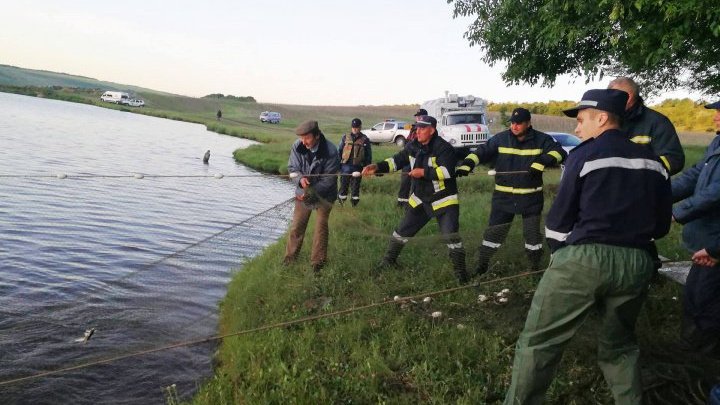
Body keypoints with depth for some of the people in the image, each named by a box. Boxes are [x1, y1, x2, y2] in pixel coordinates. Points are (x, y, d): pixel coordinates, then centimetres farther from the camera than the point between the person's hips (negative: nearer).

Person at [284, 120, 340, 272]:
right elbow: (292, 168, -10)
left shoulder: (330, 151, -27)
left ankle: (318, 260, 25)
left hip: (324, 195, -3)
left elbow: (329, 179, -22)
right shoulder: (297, 147, -17)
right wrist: (300, 179, -32)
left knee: (321, 228, 8)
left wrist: (312, 193, -29)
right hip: (303, 192, 3)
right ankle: (291, 254, 32)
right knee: (297, 225, 13)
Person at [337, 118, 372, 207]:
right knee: (343, 184, 7)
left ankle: (355, 201, 21)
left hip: (358, 167, -1)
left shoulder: (365, 140, 2)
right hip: (346, 165, 1)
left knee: (355, 185, 8)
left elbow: (368, 155, 6)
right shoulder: (345, 137, 4)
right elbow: (339, 151, 8)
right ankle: (341, 200, 24)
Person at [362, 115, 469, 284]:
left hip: (444, 200, -6)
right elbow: (396, 161, 4)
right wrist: (377, 167, -10)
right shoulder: (413, 146, 1)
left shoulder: (443, 148, -20)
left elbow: (447, 171, -29)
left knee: (451, 236, -12)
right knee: (402, 231, 12)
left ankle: (460, 271, 4)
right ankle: (388, 261, 29)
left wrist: (424, 172, -29)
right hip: (420, 199, 6)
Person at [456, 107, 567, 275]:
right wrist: (466, 165, -23)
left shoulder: (541, 139, -5)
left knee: (532, 233, 8)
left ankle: (536, 267, 27)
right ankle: (482, 266, 17)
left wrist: (541, 163, -28)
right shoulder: (501, 139, -2)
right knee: (494, 231, 4)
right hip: (504, 196, 1)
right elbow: (482, 152, -6)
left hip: (531, 197, -1)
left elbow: (559, 152, -12)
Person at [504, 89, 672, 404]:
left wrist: (560, 254, 14)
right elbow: (661, 225, 16)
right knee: (619, 345, 24)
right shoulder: (653, 161, 13)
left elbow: (560, 217, -1)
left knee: (537, 342, 1)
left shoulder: (585, 154, -2)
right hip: (636, 265, 6)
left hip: (584, 259, -6)